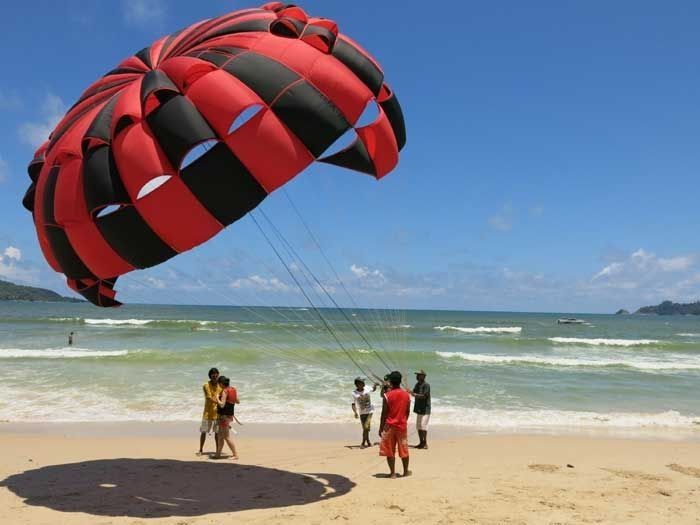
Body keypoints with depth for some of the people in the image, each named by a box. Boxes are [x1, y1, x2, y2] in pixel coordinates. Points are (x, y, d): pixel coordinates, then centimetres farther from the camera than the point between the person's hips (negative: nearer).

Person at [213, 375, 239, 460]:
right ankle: (218, 454, 23)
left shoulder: (224, 391, -19)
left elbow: (222, 405, -23)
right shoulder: (233, 390, 4)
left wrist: (217, 398, -9)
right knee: (220, 435, 16)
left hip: (224, 416, -9)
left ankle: (235, 455, 0)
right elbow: (237, 401, 10)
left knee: (227, 437, -3)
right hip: (230, 415, 9)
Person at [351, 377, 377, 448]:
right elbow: (353, 404, -10)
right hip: (362, 412, 0)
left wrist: (375, 385, -5)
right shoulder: (354, 393, -12)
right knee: (364, 428, 8)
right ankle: (368, 442, 29)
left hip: (369, 411, 0)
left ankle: (363, 443, 0)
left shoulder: (367, 388, -7)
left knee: (366, 427, -12)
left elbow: (373, 390, 15)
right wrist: (355, 412, -24)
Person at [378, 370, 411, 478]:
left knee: (389, 451, 6)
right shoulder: (406, 395, -2)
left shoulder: (387, 396, -13)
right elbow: (408, 412, 5)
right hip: (402, 426, 3)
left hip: (389, 426, -3)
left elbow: (384, 413, -10)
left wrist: (381, 428, -2)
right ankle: (406, 471, 26)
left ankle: (392, 473, 8)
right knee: (404, 450, 15)